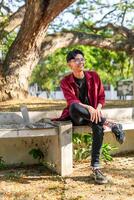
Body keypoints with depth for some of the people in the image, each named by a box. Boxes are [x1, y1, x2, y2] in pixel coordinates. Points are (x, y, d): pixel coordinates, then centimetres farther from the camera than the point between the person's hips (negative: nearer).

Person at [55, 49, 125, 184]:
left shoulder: (94, 76, 4)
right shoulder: (65, 82, -4)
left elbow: (101, 96, 7)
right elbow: (72, 101, -18)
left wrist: (97, 109, -15)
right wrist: (88, 108, -36)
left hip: (93, 114, 2)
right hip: (76, 117, -1)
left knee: (98, 126, -35)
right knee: (74, 107, -39)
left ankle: (95, 167, -30)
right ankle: (111, 125, -34)